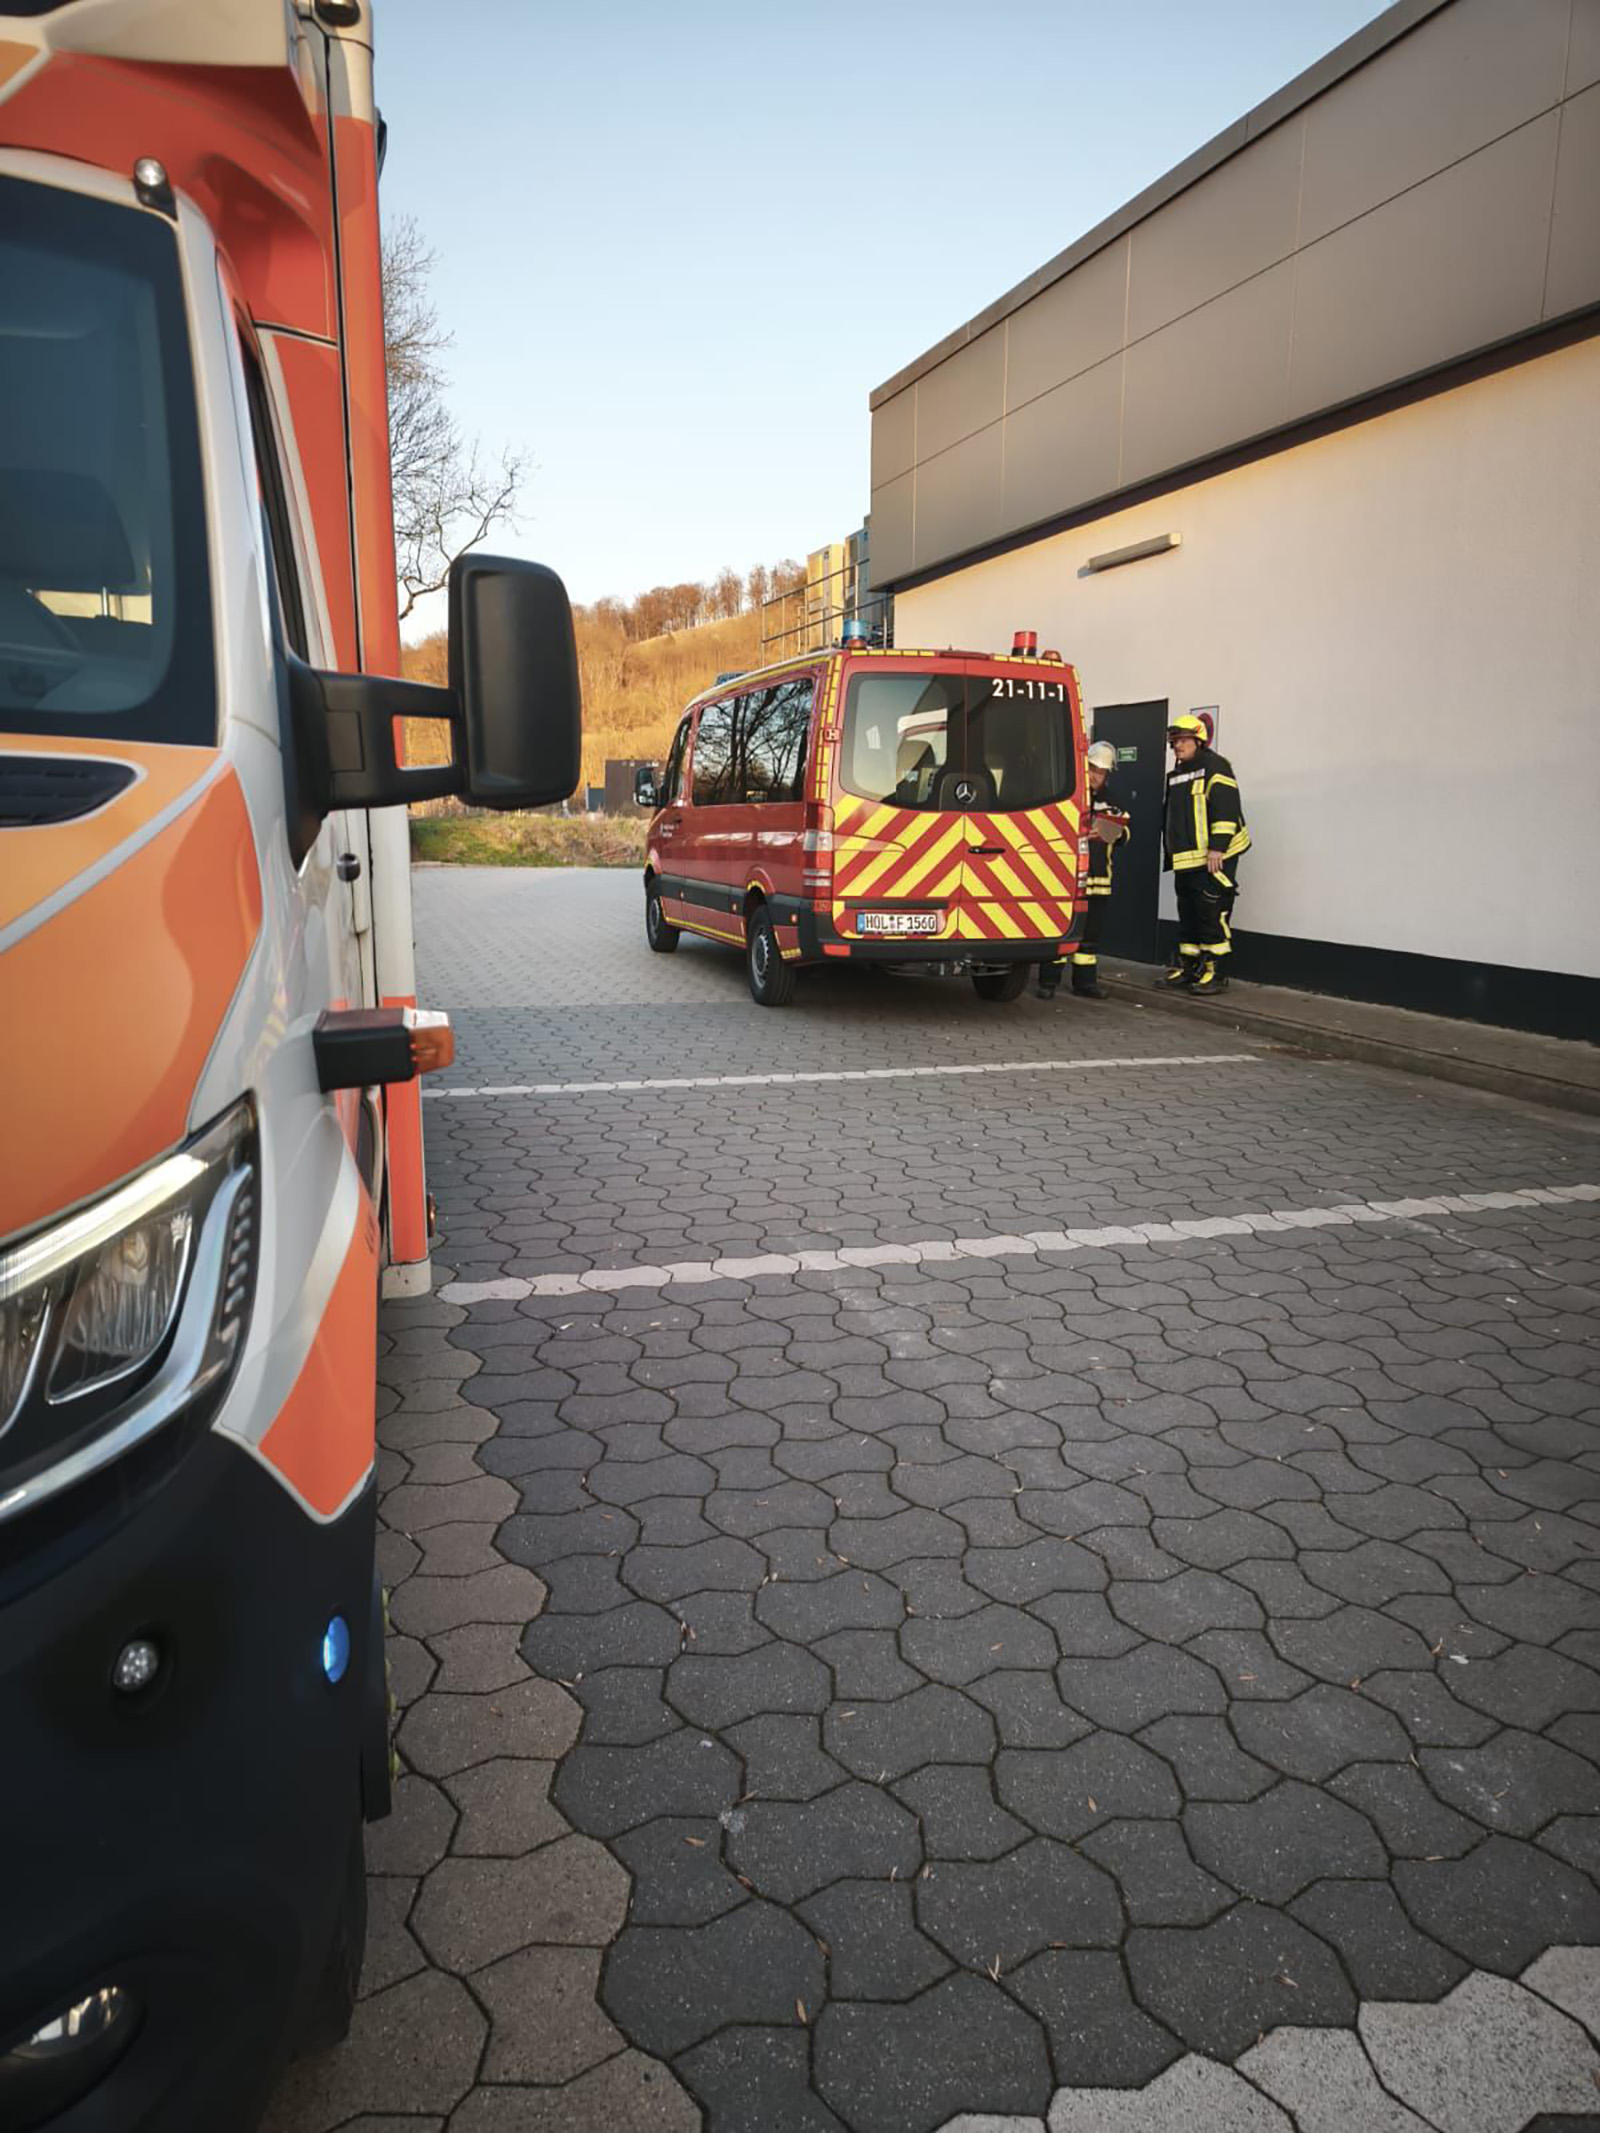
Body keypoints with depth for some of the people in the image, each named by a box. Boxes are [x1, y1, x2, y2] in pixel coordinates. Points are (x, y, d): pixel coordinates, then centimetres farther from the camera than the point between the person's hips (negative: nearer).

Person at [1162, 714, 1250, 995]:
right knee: (1187, 915, 13)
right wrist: (1169, 851, 25)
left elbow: (1226, 809, -16)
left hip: (1213, 859, -9)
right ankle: (1188, 966, 21)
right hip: (1185, 861, 9)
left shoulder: (1214, 767, -7)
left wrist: (1217, 847, -21)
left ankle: (1216, 973, -6)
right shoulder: (1176, 776, 20)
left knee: (1213, 914, -9)